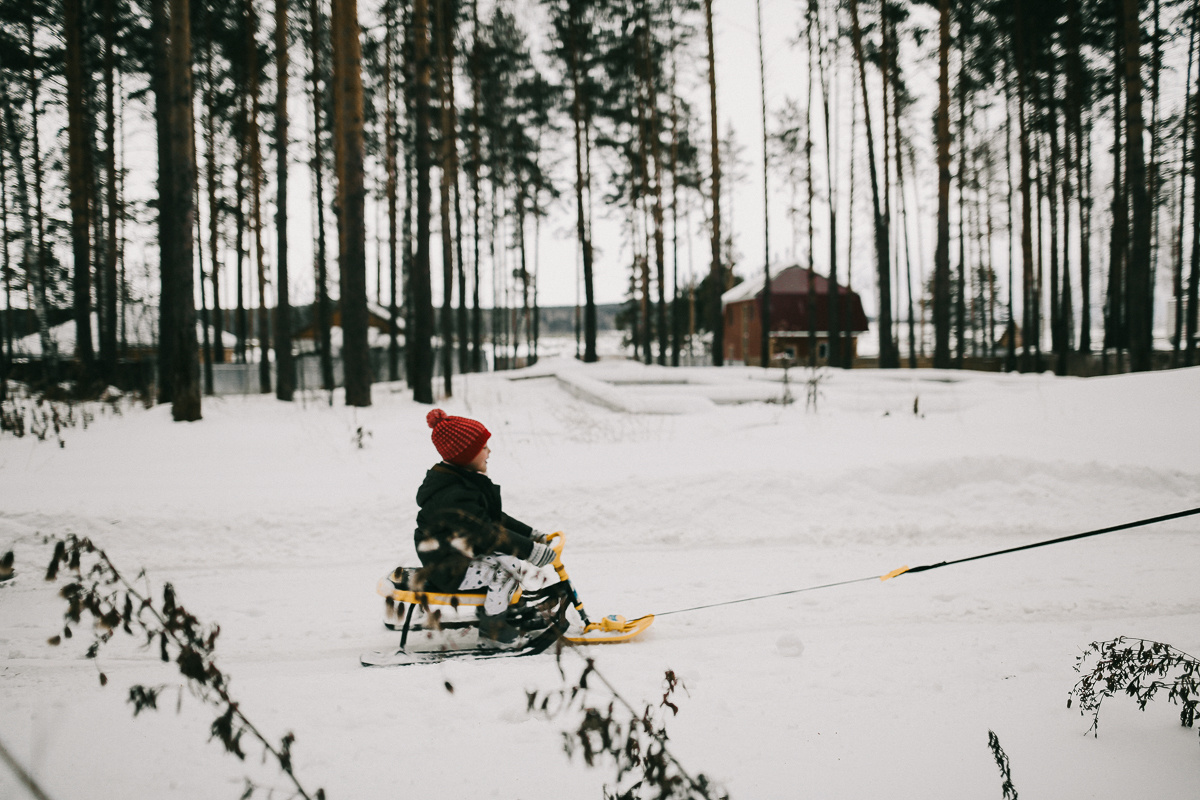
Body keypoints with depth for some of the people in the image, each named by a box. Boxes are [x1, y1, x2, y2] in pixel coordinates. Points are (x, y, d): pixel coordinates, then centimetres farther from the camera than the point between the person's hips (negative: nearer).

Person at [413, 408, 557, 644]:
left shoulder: (467, 482, 8)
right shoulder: (452, 496, -27)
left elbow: (495, 518, 14)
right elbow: (486, 532, -31)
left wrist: (531, 534, 6)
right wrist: (531, 550, -31)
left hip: (465, 554, 11)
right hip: (449, 571, -11)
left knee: (520, 563, 8)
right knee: (505, 568, -24)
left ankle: (513, 609, 25)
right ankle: (491, 624, -9)